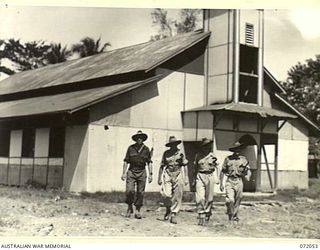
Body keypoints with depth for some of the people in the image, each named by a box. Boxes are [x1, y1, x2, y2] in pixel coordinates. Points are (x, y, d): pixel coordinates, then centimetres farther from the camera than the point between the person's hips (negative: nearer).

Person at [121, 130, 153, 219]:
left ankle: (137, 211, 10)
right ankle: (129, 208, 12)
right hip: (131, 172, -1)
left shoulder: (146, 149, 5)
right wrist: (123, 173, -1)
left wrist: (150, 174, 1)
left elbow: (149, 162, 8)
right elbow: (126, 161, 5)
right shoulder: (131, 148, 2)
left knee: (140, 193, 1)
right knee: (129, 191, -12)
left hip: (142, 172, 1)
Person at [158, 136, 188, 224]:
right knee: (167, 194, -13)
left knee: (177, 196, -2)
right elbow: (162, 166, 11)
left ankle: (173, 215, 5)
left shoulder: (180, 153, 5)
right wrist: (159, 178, 10)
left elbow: (185, 166, 7)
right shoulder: (166, 153, 6)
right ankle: (168, 210, 16)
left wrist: (186, 178, 1)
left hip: (178, 175, 0)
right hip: (168, 174, 0)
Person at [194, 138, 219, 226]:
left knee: (209, 199, 5)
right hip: (200, 176, 0)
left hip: (210, 176, 0)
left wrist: (217, 179, 4)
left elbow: (215, 167, 11)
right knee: (200, 197, -11)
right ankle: (201, 216, -7)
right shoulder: (198, 155, 6)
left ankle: (207, 216, 20)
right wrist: (194, 179, 16)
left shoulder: (212, 155, 4)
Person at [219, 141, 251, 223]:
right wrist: (221, 184, 6)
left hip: (239, 181, 2)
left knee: (237, 201, 5)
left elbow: (248, 170, 5)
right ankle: (230, 213, 8)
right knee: (230, 200, -15)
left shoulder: (243, 159, 7)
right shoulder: (228, 159, 4)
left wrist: (248, 176, -19)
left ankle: (235, 216, 20)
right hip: (229, 181, -2)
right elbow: (222, 171, 8)